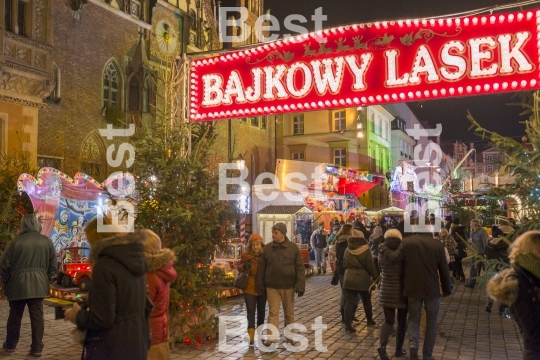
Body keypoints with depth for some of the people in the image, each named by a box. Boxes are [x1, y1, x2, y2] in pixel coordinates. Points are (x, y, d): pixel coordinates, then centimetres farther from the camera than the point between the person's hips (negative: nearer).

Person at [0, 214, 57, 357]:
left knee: (15, 315, 14)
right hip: (38, 285, 1)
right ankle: (37, 348, 6)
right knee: (37, 316, 5)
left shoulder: (15, 242, -6)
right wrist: (46, 281, 16)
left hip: (17, 285, -1)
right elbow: (53, 265, 6)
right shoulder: (46, 241, 2)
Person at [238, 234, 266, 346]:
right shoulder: (246, 255, -5)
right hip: (249, 288, -2)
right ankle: (251, 336, -4)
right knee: (251, 311, -6)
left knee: (261, 311, 15)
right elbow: (239, 268, 6)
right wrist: (244, 266, -14)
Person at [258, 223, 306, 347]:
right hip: (272, 287, 0)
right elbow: (262, 268, 4)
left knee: (289, 313, 13)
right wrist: (261, 285, 3)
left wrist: (300, 286, -11)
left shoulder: (293, 248, -6)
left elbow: (300, 268, -6)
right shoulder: (267, 248, -1)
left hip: (288, 287, 0)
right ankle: (272, 336, 1)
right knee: (273, 312, -1)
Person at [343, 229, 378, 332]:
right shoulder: (365, 250, -9)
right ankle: (369, 320, 33)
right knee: (366, 301, 17)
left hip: (349, 278, 2)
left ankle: (348, 324, -7)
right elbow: (370, 266, -8)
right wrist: (376, 277, 3)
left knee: (350, 301, 1)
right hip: (363, 279, -2)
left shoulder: (347, 250, 4)